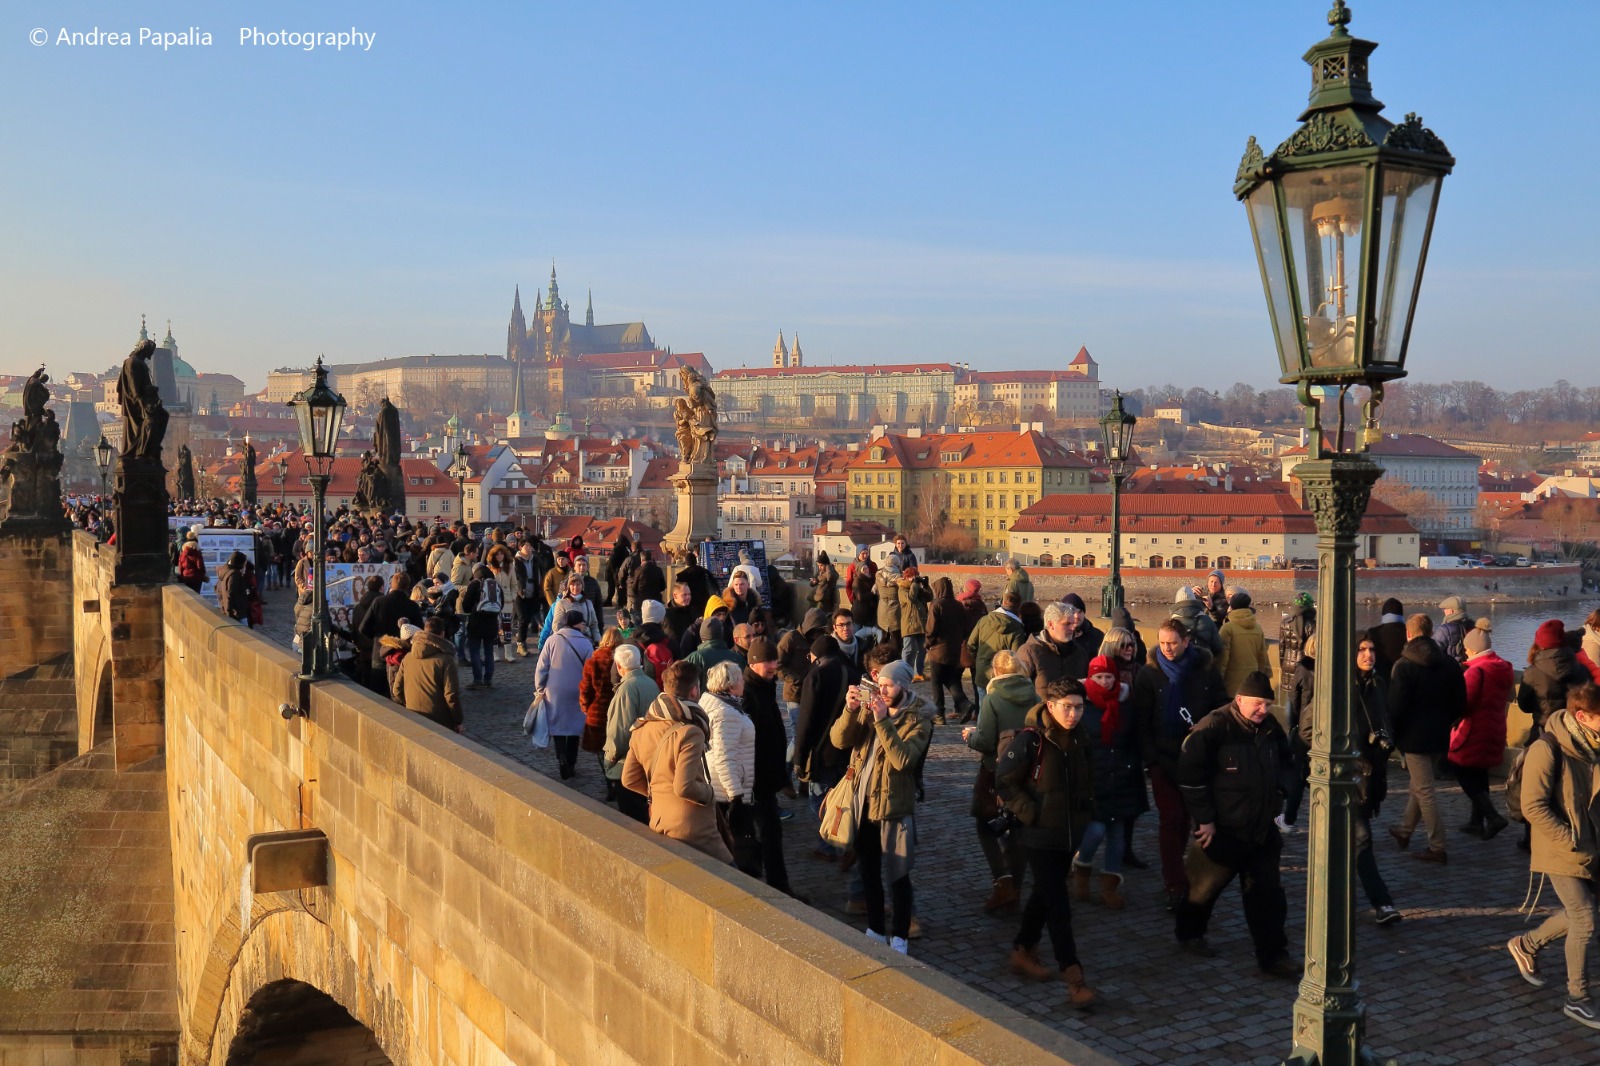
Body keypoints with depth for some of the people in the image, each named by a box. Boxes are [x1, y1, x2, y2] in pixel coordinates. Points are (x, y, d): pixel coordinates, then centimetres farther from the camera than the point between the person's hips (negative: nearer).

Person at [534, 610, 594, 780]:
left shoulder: (552, 640, -7)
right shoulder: (585, 643, -8)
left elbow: (541, 668, -5)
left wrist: (540, 689, 6)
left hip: (555, 691, 0)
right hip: (576, 693, 0)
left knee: (557, 724, 9)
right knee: (574, 725, 14)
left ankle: (562, 759, -9)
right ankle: (571, 764, 18)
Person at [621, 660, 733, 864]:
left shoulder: (642, 729, 4)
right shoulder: (689, 732, -19)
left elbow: (629, 779, 10)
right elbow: (684, 787, -24)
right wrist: (710, 794, -7)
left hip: (658, 824, 8)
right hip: (692, 830, -8)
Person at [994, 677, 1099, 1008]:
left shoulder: (1079, 739, 2)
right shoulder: (1031, 739, -18)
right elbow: (1004, 779, -13)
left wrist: (1087, 812, 9)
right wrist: (1029, 812, -16)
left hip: (1069, 834, 7)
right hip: (1039, 836, -7)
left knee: (1044, 895, 20)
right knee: (1058, 906, -8)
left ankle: (1023, 952, 38)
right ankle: (1074, 979, -5)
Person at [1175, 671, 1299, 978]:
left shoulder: (1271, 728, 1)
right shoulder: (1213, 728, -19)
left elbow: (1283, 765, 20)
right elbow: (1190, 775, -19)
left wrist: (1276, 797, 8)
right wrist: (1205, 819, -16)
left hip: (1262, 830, 6)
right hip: (1222, 831, -5)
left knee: (1268, 894, 5)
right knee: (1204, 887, 12)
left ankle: (1273, 955, 13)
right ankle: (1189, 932, 35)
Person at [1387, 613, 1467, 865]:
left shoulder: (1404, 666, -15)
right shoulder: (1450, 664, 3)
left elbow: (1396, 706, -16)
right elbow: (1460, 704, 8)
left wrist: (1391, 734, -3)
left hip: (1414, 736, -7)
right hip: (1439, 736, 7)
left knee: (1424, 791, -1)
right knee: (1418, 785, 22)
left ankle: (1438, 847, -1)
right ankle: (1405, 830, 36)